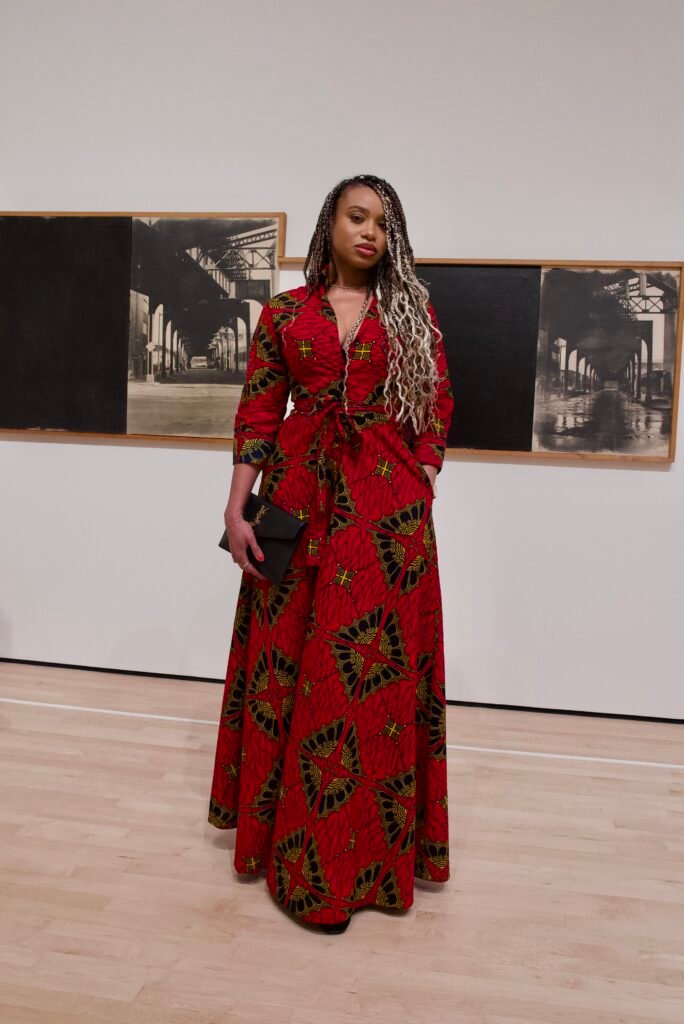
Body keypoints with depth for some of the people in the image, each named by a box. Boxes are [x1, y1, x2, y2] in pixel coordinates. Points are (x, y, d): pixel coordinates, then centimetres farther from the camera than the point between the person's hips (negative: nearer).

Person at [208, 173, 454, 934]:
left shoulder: (414, 310, 9)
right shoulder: (284, 313, 8)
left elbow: (437, 408, 7)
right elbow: (257, 415, 4)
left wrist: (420, 495, -3)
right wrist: (237, 509, -3)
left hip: (387, 507, 0)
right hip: (300, 499, 1)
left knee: (380, 670, 1)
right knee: (291, 663, 7)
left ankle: (365, 848, 18)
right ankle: (288, 835, 25)